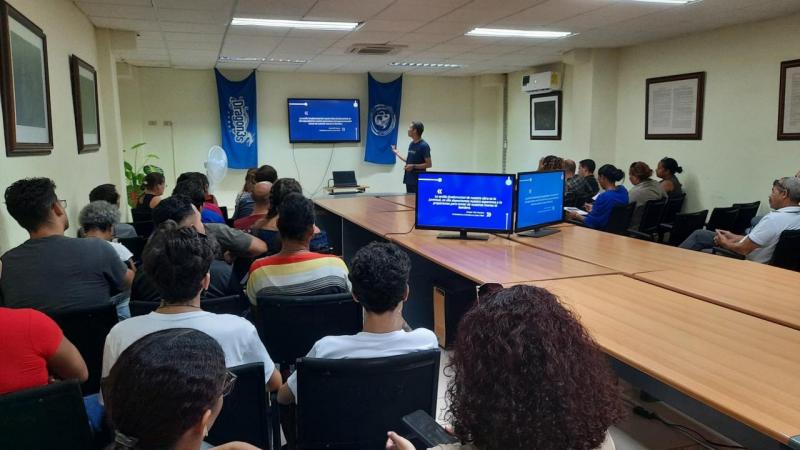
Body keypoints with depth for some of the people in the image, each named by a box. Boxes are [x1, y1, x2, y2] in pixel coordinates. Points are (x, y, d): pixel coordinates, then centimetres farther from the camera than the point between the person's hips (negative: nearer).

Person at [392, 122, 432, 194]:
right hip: (409, 180, 8)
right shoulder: (411, 144, 12)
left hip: (418, 181, -8)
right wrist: (397, 153, 20)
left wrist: (414, 166, -19)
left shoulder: (424, 146, -13)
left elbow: (429, 164, -13)